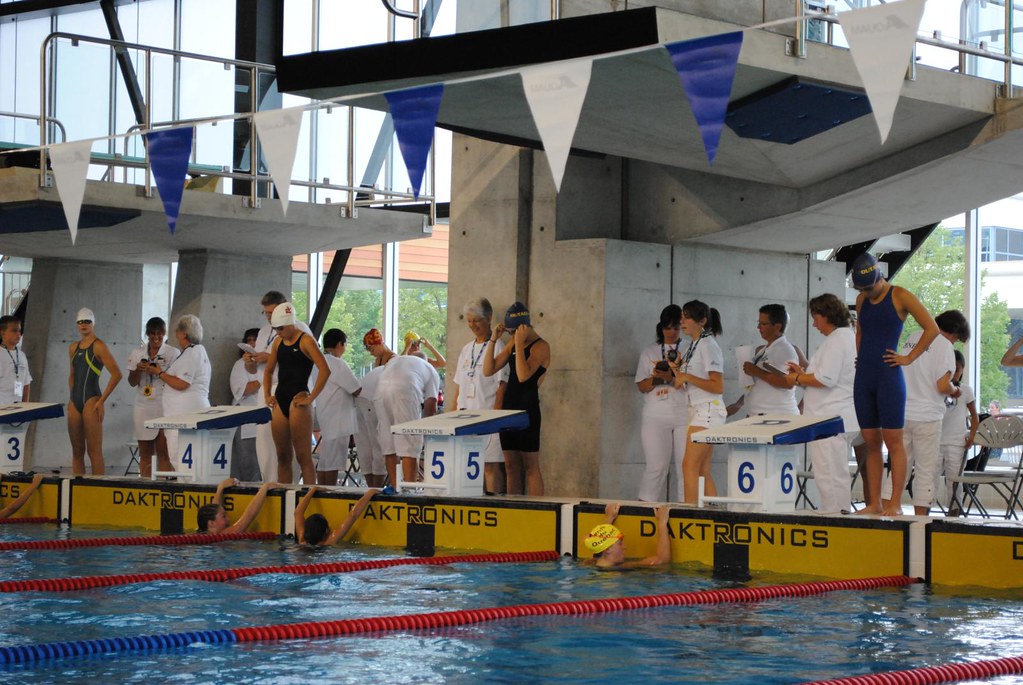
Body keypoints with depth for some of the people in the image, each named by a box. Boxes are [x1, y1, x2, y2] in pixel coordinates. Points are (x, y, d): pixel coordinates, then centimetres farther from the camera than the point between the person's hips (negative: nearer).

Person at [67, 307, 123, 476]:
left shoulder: (98, 346, -6)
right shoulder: (73, 348, 14)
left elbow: (116, 374, -13)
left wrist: (101, 400, -13)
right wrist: (72, 397, 15)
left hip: (91, 402, -7)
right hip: (74, 403, 7)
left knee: (94, 451, -9)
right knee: (77, 450, 8)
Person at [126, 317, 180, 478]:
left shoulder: (172, 353, 1)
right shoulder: (137, 353, 10)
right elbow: (132, 382, 11)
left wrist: (160, 372, -16)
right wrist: (138, 370, -9)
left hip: (164, 406, -3)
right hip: (143, 406, 3)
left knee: (163, 452, -6)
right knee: (145, 454, 4)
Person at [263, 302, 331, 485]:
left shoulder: (305, 341, -7)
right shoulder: (278, 342, 14)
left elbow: (325, 371, -17)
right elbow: (268, 370, 27)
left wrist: (310, 399, -17)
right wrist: (267, 395, 14)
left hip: (298, 401, -7)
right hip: (279, 401, 7)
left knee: (303, 456, -7)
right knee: (283, 456, 9)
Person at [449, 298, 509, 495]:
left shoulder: (497, 346, -3)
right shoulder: (467, 349, 18)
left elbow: (502, 385, -9)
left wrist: (495, 414, -16)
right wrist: (452, 412, 13)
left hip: (487, 413, -6)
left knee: (490, 465, -10)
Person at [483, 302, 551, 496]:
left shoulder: (540, 346, -9)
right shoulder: (512, 345, 14)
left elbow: (523, 375, -22)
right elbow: (488, 370, 9)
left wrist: (519, 344, -20)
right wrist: (493, 340, 1)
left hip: (528, 409, -8)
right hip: (509, 407, 8)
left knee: (530, 467, -6)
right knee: (511, 466, 8)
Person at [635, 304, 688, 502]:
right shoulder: (650, 352, 13)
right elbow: (641, 386, 9)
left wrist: (672, 378, -17)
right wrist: (655, 378, -11)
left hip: (684, 416, 0)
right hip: (656, 417, 0)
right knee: (656, 465, -4)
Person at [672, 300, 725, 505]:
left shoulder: (707, 345, -11)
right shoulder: (694, 346, 16)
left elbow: (718, 386, -16)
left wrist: (687, 377, -15)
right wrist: (676, 370, 4)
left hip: (708, 410, -9)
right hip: (698, 410, 9)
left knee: (690, 465, -13)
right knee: (703, 470, 6)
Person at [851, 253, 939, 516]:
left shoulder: (900, 297, -5)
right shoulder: (862, 300, 14)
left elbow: (932, 329, -8)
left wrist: (908, 358, -8)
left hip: (888, 376, -6)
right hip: (864, 377, 6)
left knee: (893, 441, -7)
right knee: (871, 442, 5)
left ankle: (896, 504, -8)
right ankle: (874, 503, 6)